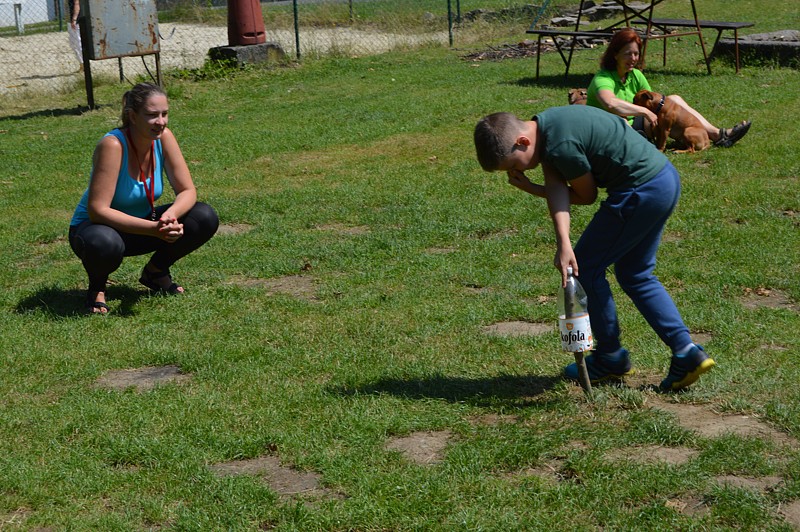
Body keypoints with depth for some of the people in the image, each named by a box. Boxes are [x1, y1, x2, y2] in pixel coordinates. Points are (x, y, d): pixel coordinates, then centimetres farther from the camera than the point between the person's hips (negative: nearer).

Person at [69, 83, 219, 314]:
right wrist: (153, 228, -40)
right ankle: (97, 287, -5)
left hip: (142, 223, 6)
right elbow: (97, 210, -33)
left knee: (205, 219, -16)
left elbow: (187, 190, -11)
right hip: (94, 226, -5)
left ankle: (155, 272, 8)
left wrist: (170, 215, -34)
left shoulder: (163, 137, -13)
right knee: (104, 244, -42)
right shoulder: (112, 145, -29)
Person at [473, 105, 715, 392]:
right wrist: (563, 243, -16)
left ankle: (610, 357, 18)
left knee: (585, 268, 3)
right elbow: (556, 187, -3)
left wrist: (532, 188, 2)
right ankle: (687, 353, 14)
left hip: (641, 192, -10)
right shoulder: (544, 126, 6)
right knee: (635, 274, 20)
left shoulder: (561, 146, -24)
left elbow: (587, 195, -8)